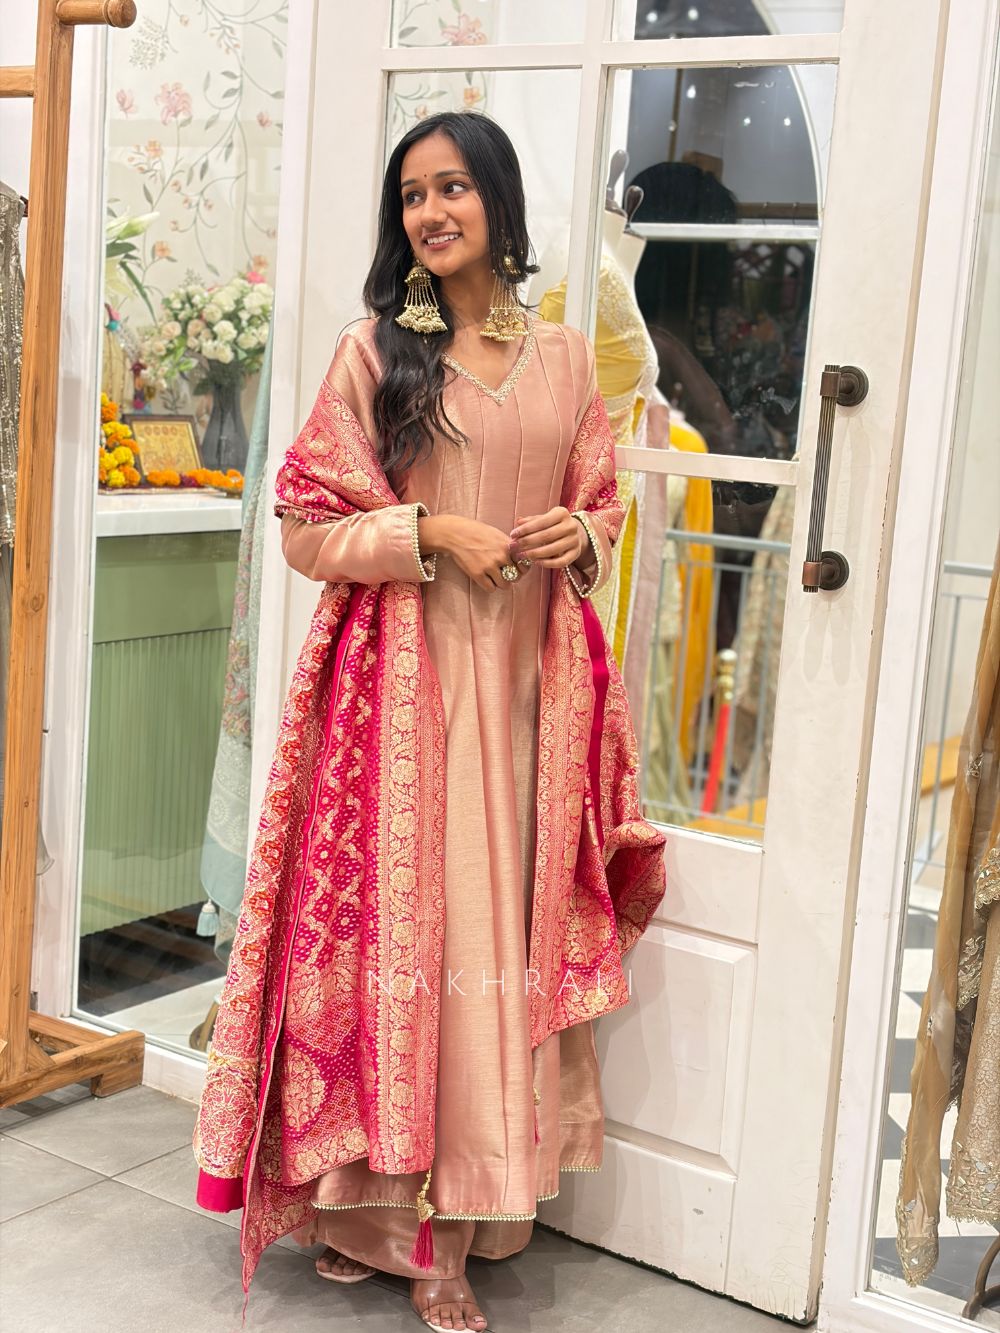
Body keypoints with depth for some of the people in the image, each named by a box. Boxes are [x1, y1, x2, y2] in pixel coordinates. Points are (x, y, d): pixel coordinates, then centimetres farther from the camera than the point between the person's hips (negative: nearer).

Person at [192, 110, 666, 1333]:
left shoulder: (565, 358, 12)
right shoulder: (376, 350, 2)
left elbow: (603, 509, 19)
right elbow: (308, 528, -1)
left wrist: (580, 535, -3)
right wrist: (434, 532, -14)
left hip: (526, 680, 3)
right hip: (405, 671, -3)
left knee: (501, 924, 4)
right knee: (398, 916, -3)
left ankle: (452, 1225, 15)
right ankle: (366, 1197, 12)